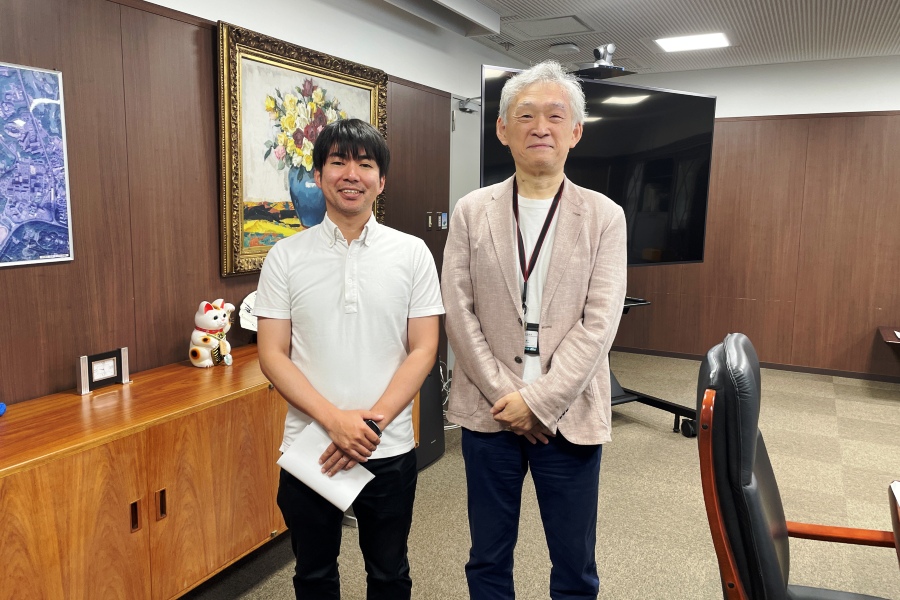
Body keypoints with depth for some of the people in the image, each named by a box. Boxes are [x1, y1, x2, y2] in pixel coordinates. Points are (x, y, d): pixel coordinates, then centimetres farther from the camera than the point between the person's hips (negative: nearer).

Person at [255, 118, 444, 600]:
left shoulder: (412, 253, -3)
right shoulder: (285, 257, -2)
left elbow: (423, 351, -4)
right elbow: (272, 356, -5)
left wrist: (372, 423, -15)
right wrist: (334, 420, -17)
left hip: (389, 451, 0)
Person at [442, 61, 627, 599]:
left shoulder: (604, 216, -1)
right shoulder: (472, 212, 2)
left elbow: (599, 323, -8)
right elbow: (460, 313, -3)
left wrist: (537, 402, -14)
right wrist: (505, 395, -10)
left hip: (569, 417, 0)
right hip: (490, 412, 1)